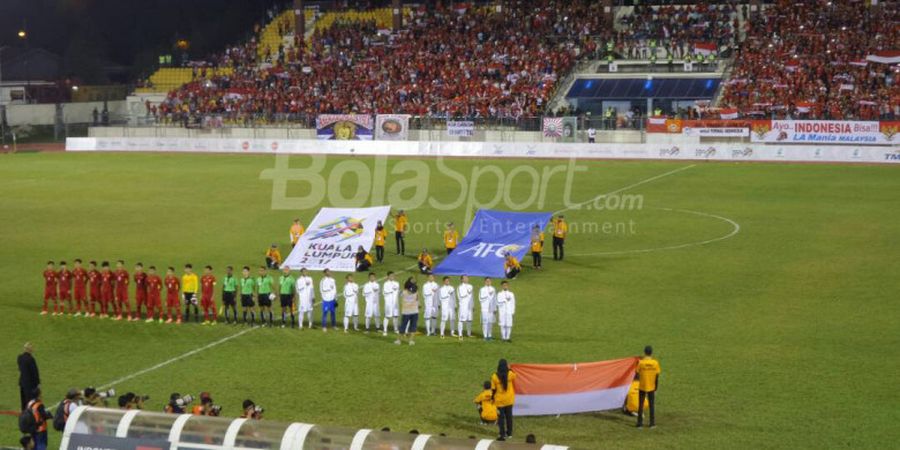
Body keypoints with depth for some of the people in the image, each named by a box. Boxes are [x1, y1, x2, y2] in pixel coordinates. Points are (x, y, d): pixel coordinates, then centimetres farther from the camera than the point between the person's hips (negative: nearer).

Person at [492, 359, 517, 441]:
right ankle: (509, 433, 28)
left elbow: (493, 389, -10)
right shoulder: (510, 374, -12)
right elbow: (514, 376, 13)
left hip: (499, 400, -2)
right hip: (509, 400, 2)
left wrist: (493, 398, 5)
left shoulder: (495, 376, -17)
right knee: (509, 416, 17)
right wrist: (509, 369, 18)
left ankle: (503, 435, 7)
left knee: (501, 417, 7)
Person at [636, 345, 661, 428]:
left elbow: (637, 375, -7)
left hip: (642, 387, -1)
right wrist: (656, 387, 10)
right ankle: (652, 423, 13)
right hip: (651, 387, 1)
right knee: (652, 405, 12)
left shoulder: (641, 362, -13)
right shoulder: (655, 363, -8)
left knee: (641, 405, 8)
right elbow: (657, 377, -2)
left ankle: (640, 423, 9)